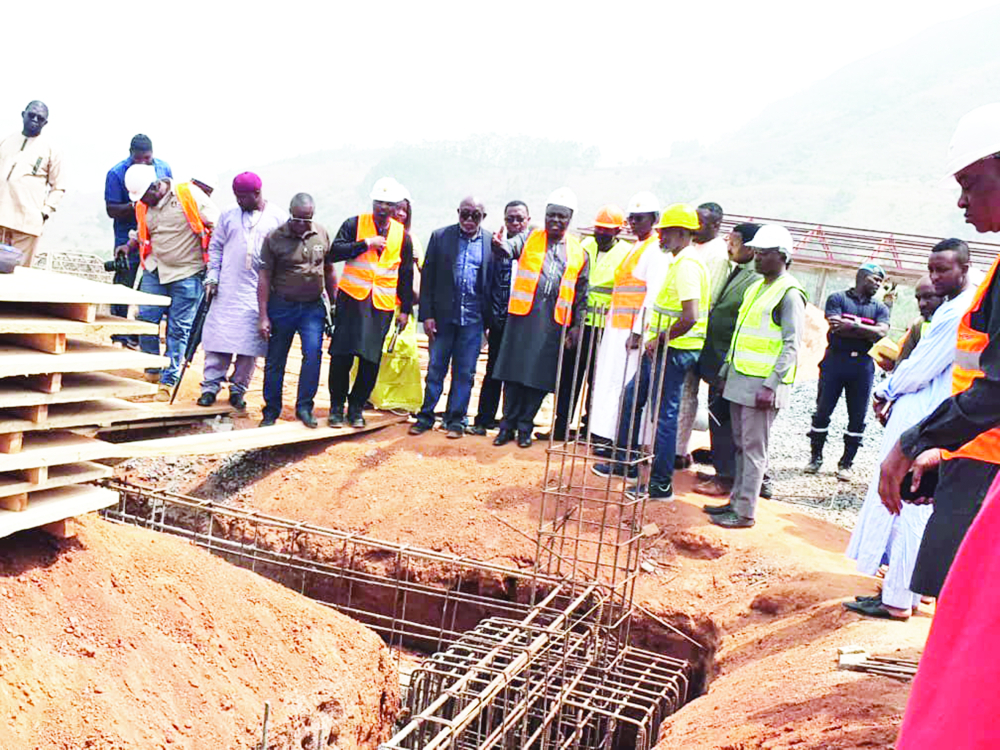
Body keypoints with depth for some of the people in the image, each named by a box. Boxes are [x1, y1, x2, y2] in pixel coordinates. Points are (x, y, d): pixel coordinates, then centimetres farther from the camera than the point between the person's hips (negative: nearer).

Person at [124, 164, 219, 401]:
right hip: (155, 270, 5)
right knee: (145, 318, -3)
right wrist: (130, 245, 9)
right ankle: (152, 372, 16)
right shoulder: (143, 206, 6)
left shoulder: (189, 195, -10)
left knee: (178, 329, -1)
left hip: (188, 274, -5)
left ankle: (168, 382, 8)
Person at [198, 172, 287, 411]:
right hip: (226, 290, 2)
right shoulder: (229, 215, 9)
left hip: (258, 292, -1)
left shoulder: (279, 218, 2)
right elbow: (215, 247, 13)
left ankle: (238, 389, 12)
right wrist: (212, 277, 3)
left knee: (250, 342, 0)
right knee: (219, 337, -1)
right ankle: (211, 386, 9)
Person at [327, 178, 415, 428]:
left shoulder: (402, 235, 9)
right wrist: (366, 243, -15)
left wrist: (405, 309, 11)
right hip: (352, 299, -2)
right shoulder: (354, 224, 2)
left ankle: (356, 407, 15)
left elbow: (406, 275, 13)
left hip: (383, 304, 2)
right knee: (342, 355, -3)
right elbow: (334, 253, -9)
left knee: (371, 359, 0)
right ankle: (336, 407, 11)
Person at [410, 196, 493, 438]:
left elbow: (493, 281, 2)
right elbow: (427, 277, 2)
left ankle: (456, 420, 17)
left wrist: (491, 317, -5)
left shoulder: (491, 242, 1)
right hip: (443, 315, 0)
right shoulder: (440, 237, 2)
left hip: (473, 318, 0)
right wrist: (427, 315, -4)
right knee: (435, 368, 7)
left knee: (465, 372, 6)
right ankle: (426, 416, 19)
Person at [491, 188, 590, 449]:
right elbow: (511, 247, -13)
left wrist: (577, 326, 4)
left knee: (539, 376, 3)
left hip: (554, 320, 1)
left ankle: (525, 425, 16)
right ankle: (508, 424, 14)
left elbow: (581, 294, 12)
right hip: (523, 314, -1)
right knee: (514, 371, 2)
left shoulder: (579, 253, 11)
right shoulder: (529, 240, 8)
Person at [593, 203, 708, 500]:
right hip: (662, 348, 11)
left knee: (664, 414, -3)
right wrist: (643, 333, 18)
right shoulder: (680, 262, 14)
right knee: (631, 397, 18)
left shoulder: (687, 265, -19)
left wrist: (659, 340, -18)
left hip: (674, 351, -11)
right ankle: (624, 461, 30)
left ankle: (661, 483, 7)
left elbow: (689, 317, -29)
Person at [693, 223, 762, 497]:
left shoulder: (757, 281, -18)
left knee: (723, 420, -2)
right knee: (718, 419, 16)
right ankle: (722, 471, 27)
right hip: (718, 363, 9)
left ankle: (725, 479, 8)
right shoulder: (737, 273, 14)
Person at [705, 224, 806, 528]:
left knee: (754, 448, -3)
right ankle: (736, 500, 23)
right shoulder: (755, 288, 17)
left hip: (762, 385, -9)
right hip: (740, 379, 9)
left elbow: (791, 345, -16)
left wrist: (771, 385, -22)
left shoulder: (789, 293, -11)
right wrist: (726, 372, 21)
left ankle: (745, 512, 2)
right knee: (741, 445, 14)